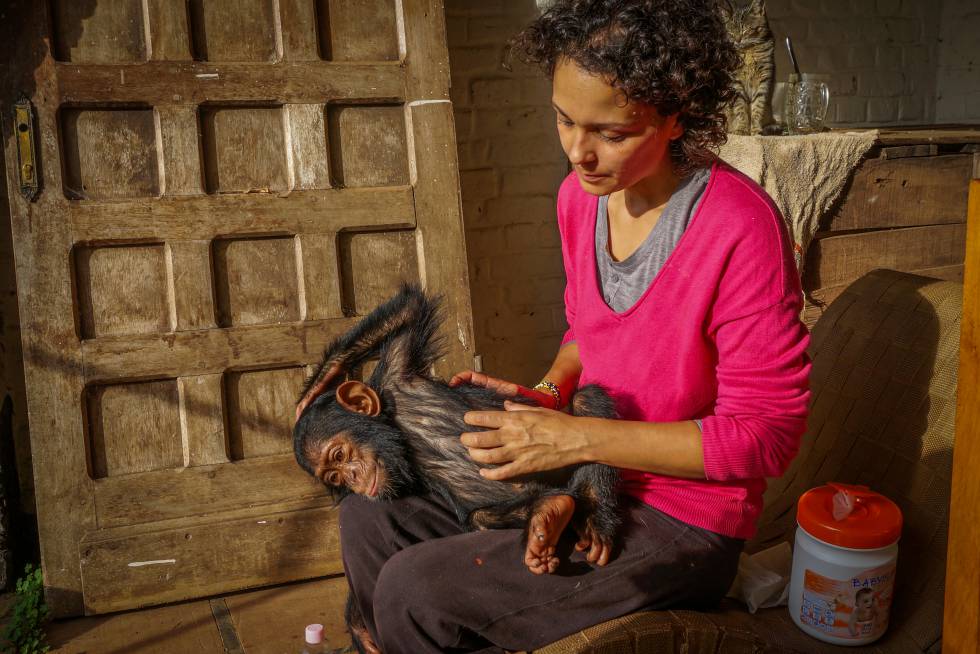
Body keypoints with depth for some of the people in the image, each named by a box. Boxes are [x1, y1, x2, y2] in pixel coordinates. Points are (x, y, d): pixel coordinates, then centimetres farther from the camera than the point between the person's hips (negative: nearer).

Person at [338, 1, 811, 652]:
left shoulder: (740, 227, -25)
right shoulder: (581, 195, -2)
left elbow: (767, 433, -21)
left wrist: (578, 438, -24)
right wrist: (546, 395, -5)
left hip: (681, 524, -7)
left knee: (409, 592, -14)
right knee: (369, 512, 1)